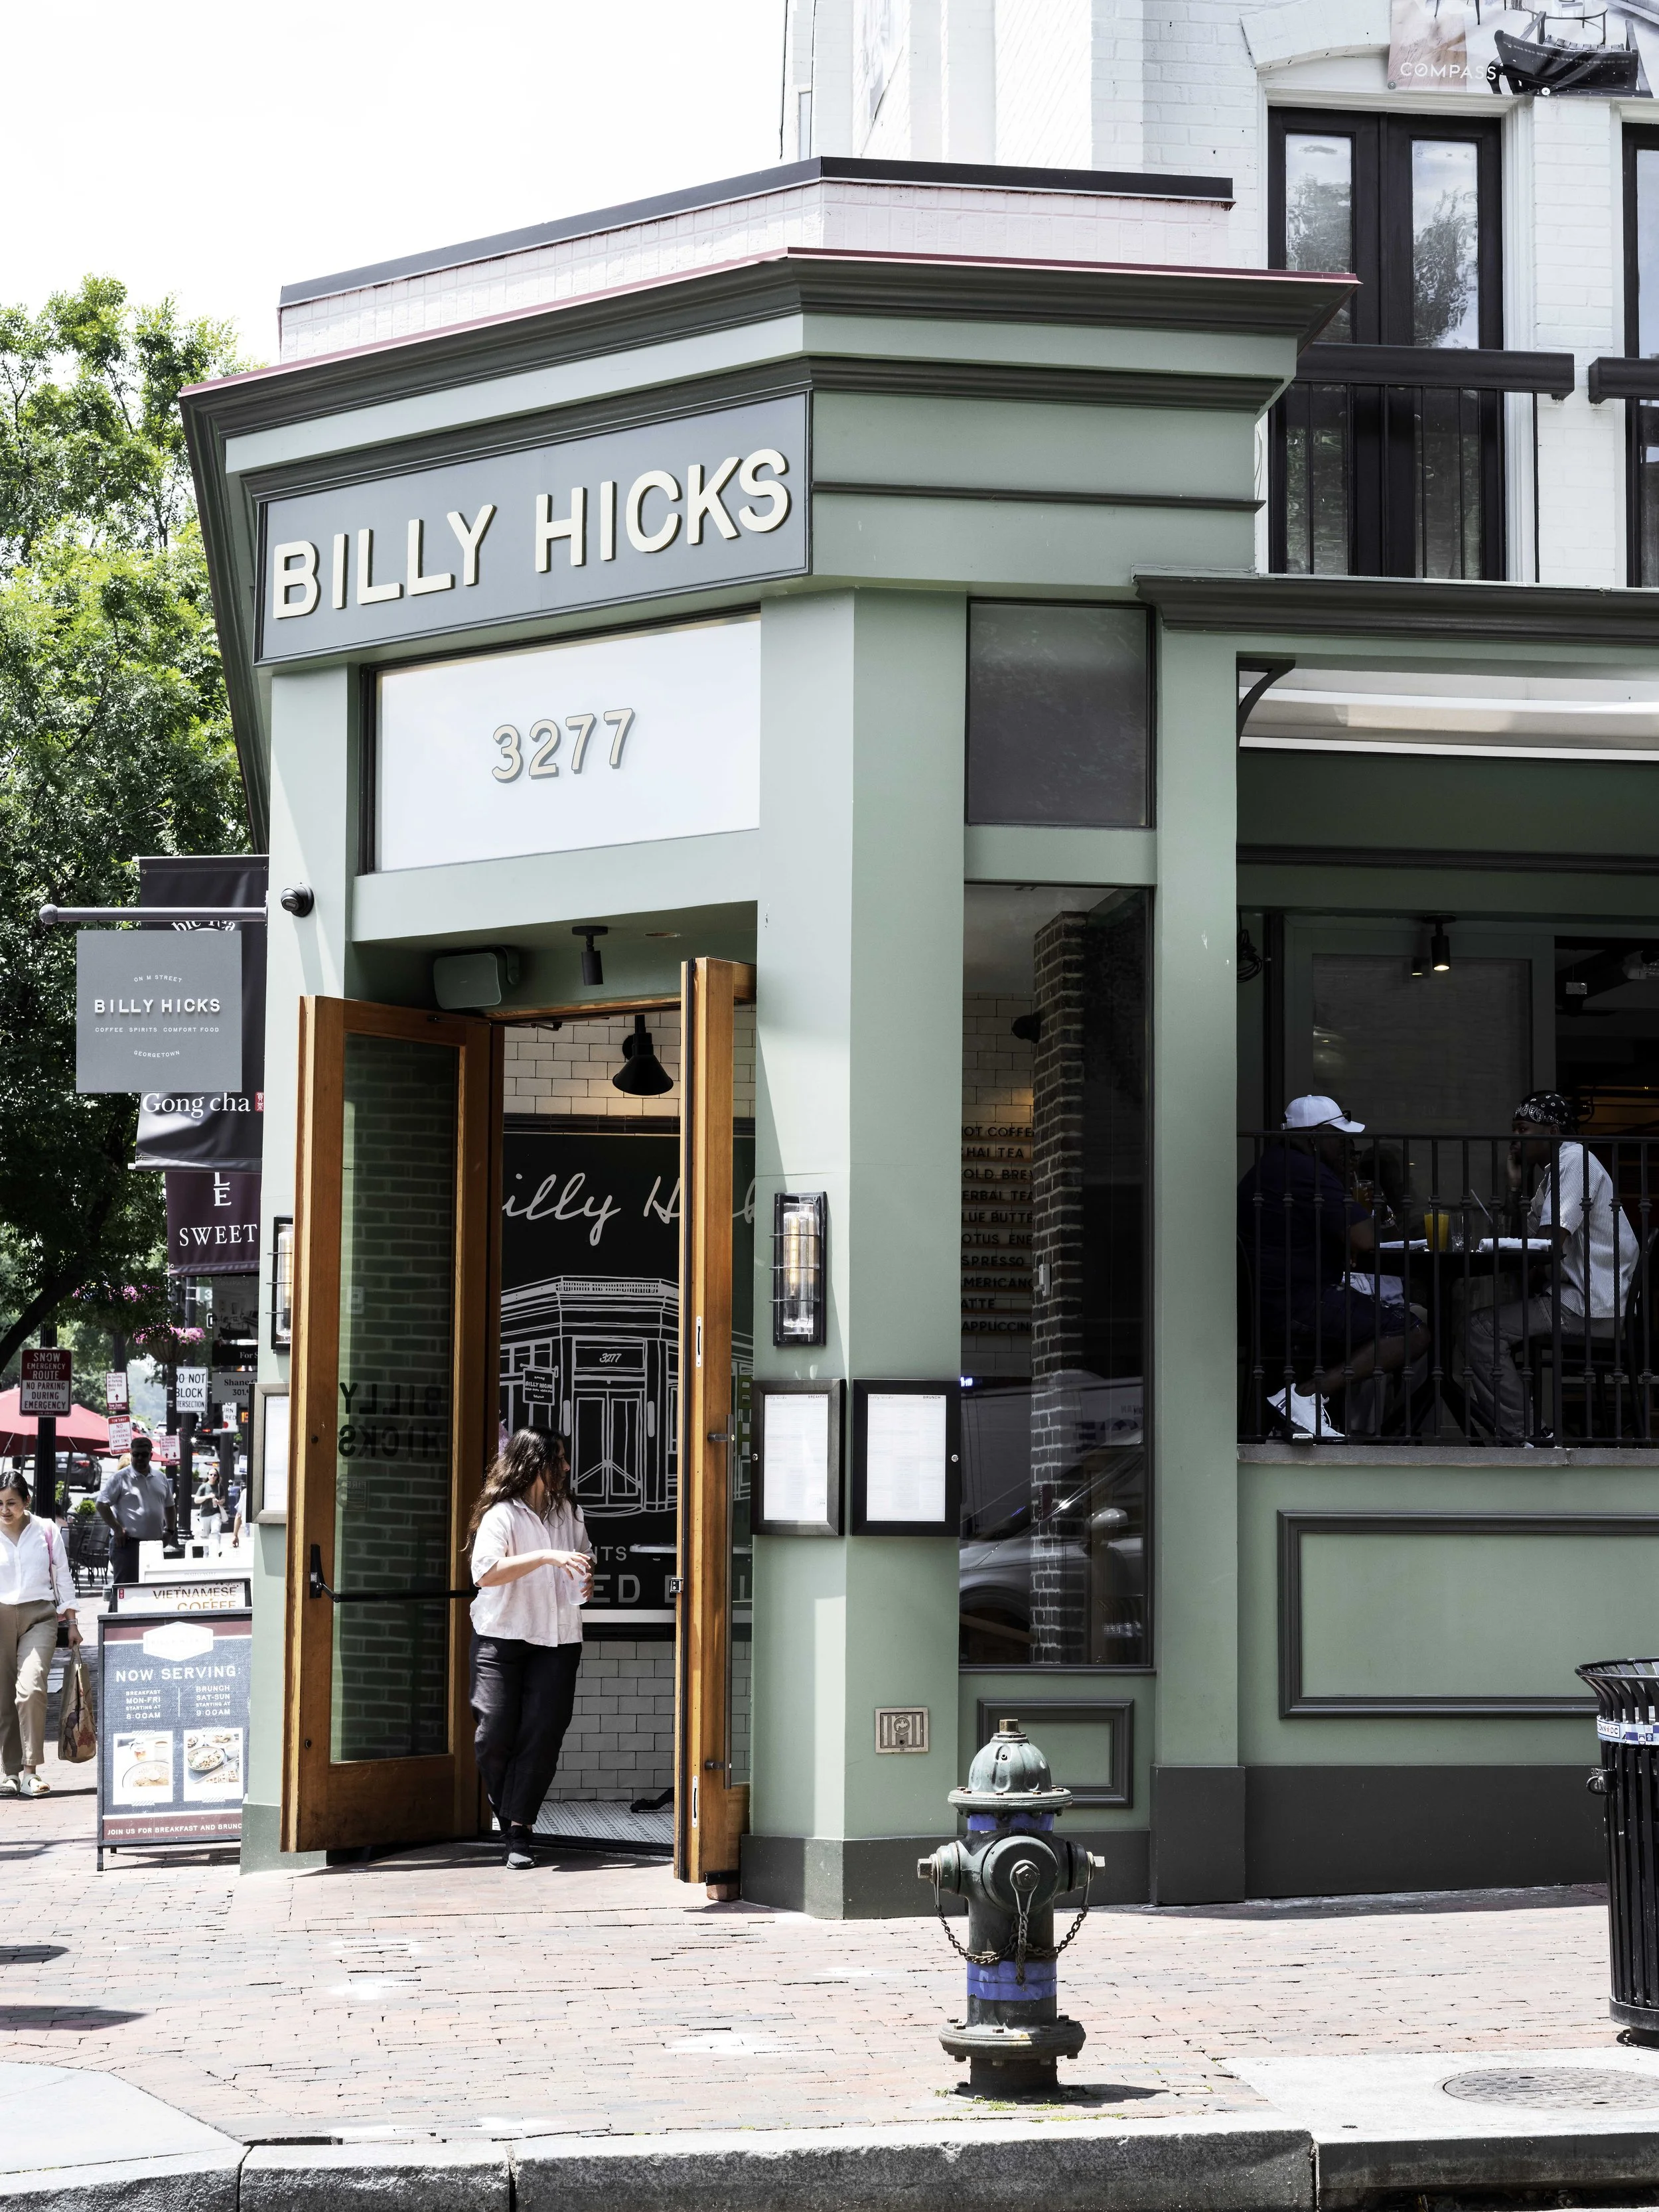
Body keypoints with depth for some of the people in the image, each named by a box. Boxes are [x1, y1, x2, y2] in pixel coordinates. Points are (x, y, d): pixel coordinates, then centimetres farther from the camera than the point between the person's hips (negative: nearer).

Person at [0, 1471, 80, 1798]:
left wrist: (71, 1623, 9)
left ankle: (30, 1770, -17)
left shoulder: (46, 1531, 3)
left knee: (30, 1689, -19)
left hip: (39, 1616, -2)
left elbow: (63, 1577, 10)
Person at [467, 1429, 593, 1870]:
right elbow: (486, 1572, -24)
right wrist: (546, 1557, -29)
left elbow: (584, 1553, 30)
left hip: (557, 1639, 4)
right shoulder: (502, 1515, -9)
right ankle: (511, 1821, 18)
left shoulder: (568, 1511, 11)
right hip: (502, 1638, -4)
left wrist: (588, 1577, 7)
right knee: (495, 1736, -5)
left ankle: (518, 1832, -6)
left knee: (542, 1734, -8)